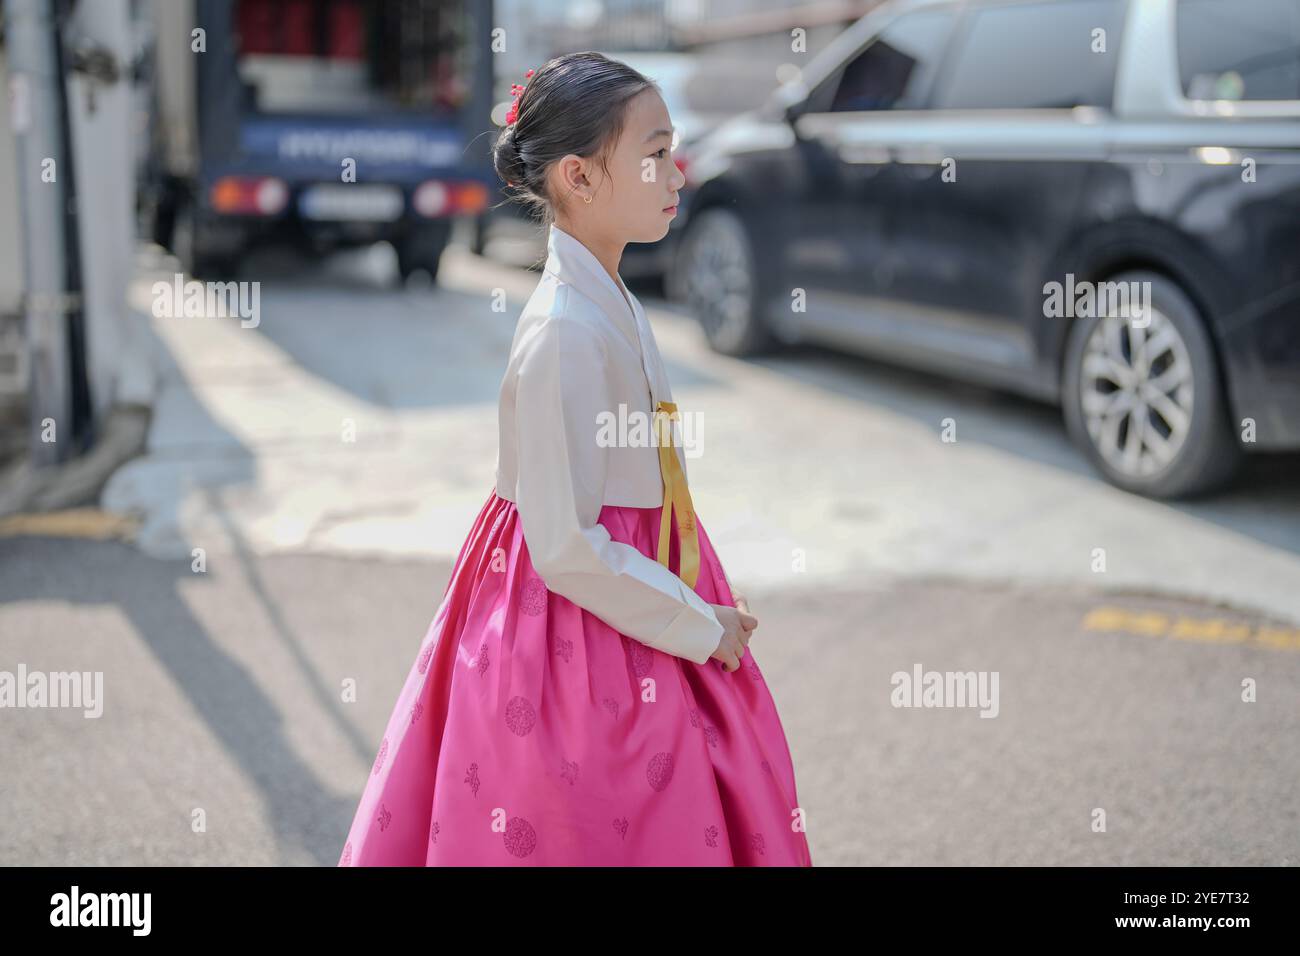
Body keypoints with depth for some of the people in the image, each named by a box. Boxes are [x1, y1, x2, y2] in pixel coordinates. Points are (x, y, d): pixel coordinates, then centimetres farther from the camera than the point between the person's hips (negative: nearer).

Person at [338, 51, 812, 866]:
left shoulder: (610, 304, 6)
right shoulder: (565, 331, -22)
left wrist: (700, 616, 14)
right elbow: (567, 549, -24)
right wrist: (700, 627, -15)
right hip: (576, 636, -9)